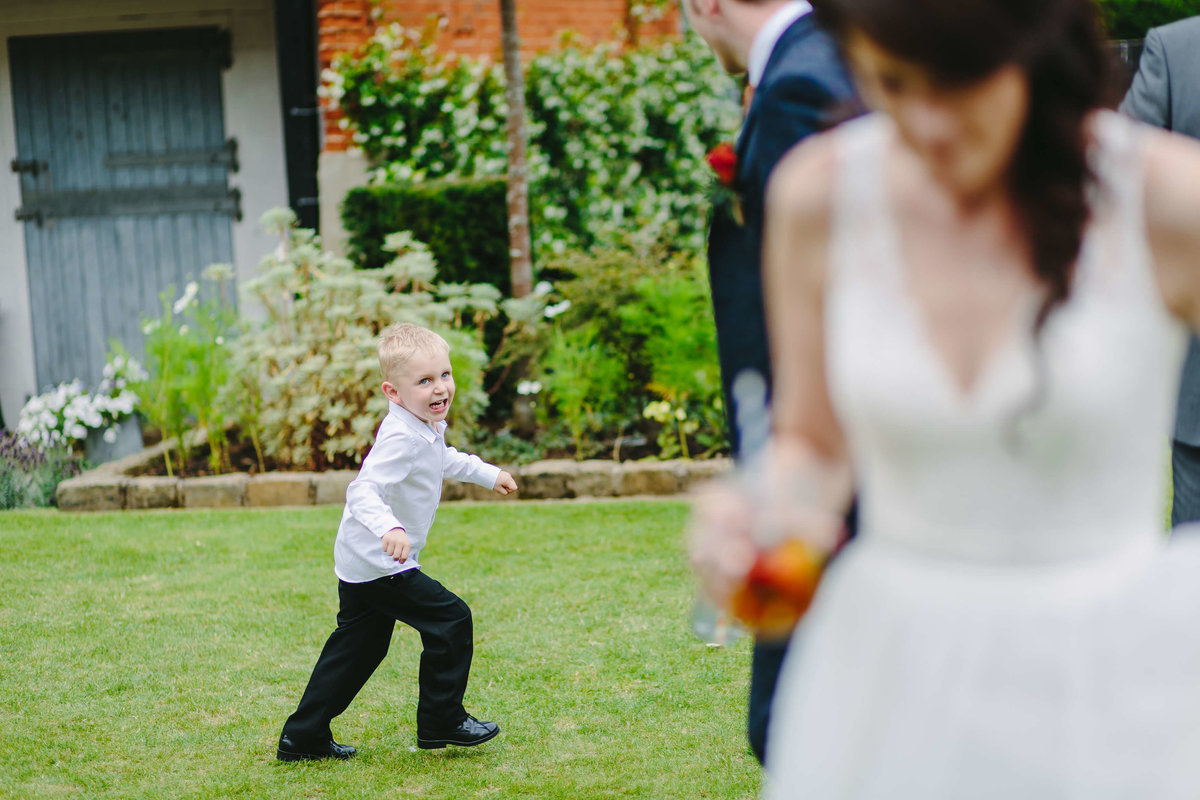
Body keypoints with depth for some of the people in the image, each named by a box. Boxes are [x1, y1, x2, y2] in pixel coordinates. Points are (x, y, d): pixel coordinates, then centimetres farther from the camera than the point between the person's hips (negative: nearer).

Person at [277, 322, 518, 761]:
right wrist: (389, 528, -54)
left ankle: (303, 737, 22)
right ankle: (441, 721, 6)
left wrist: (489, 474, 41)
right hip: (380, 564, -10)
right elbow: (362, 492, -37)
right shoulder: (401, 437, -25)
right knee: (450, 620, -6)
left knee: (356, 649, 16)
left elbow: (444, 459, 32)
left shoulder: (428, 428, 8)